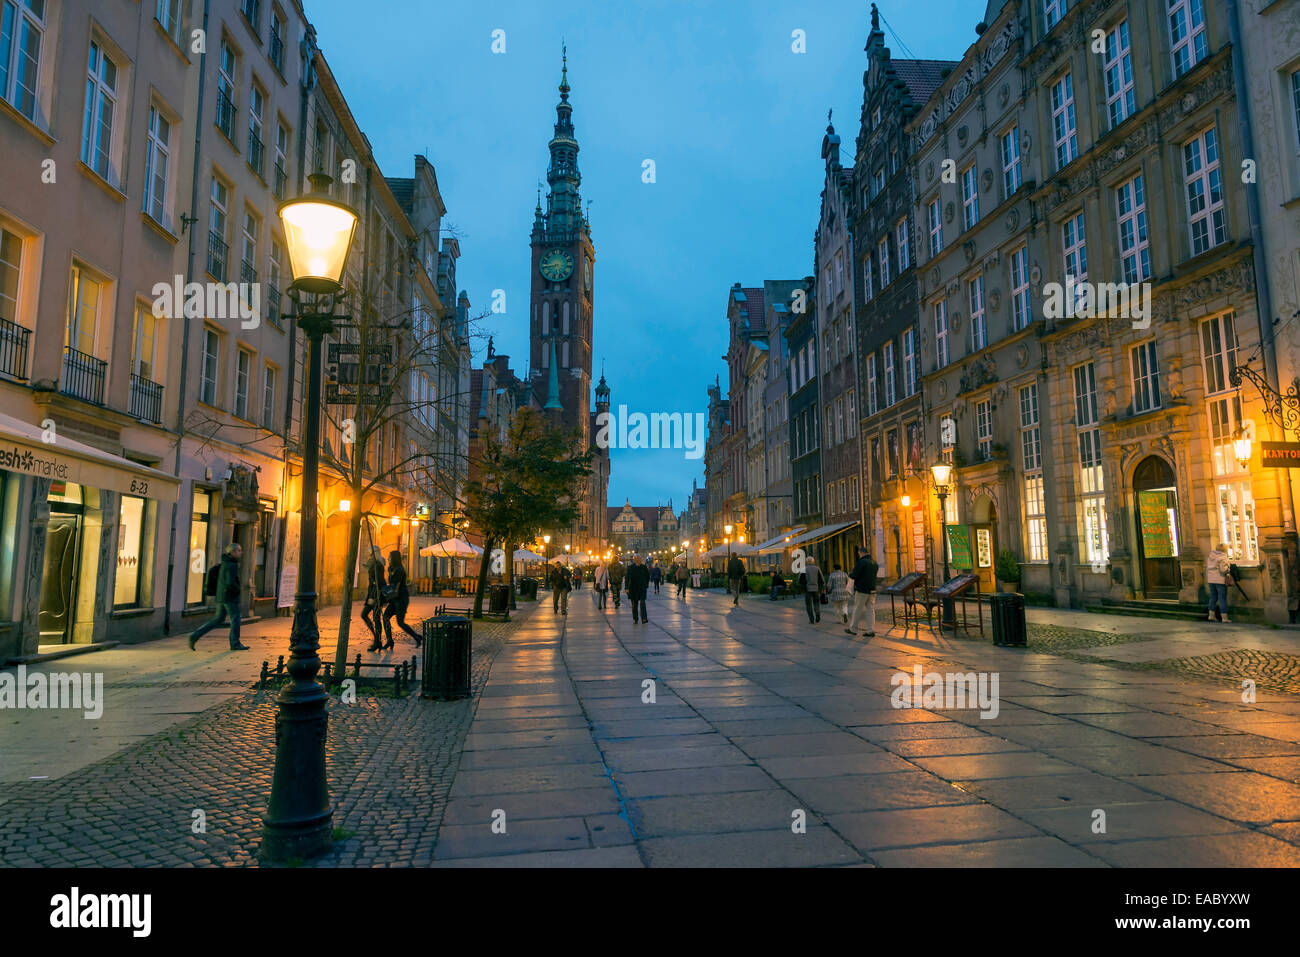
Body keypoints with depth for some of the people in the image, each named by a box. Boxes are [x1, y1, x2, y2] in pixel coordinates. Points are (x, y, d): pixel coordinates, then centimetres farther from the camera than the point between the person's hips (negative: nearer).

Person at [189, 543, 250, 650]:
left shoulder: (225, 563, 13)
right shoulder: (231, 565, -17)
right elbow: (230, 583, -26)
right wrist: (239, 589, -10)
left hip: (221, 596, 9)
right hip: (230, 597, -9)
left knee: (218, 620, 14)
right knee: (235, 619, 3)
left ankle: (195, 635, 8)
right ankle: (235, 643, 11)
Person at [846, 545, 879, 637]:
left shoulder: (861, 562, -14)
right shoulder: (874, 562, 12)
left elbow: (854, 575, -18)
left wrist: (850, 574, 6)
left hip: (862, 590, -7)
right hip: (872, 590, 7)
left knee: (856, 609, 3)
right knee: (871, 610, 6)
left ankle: (853, 629, 10)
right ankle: (871, 631, 3)